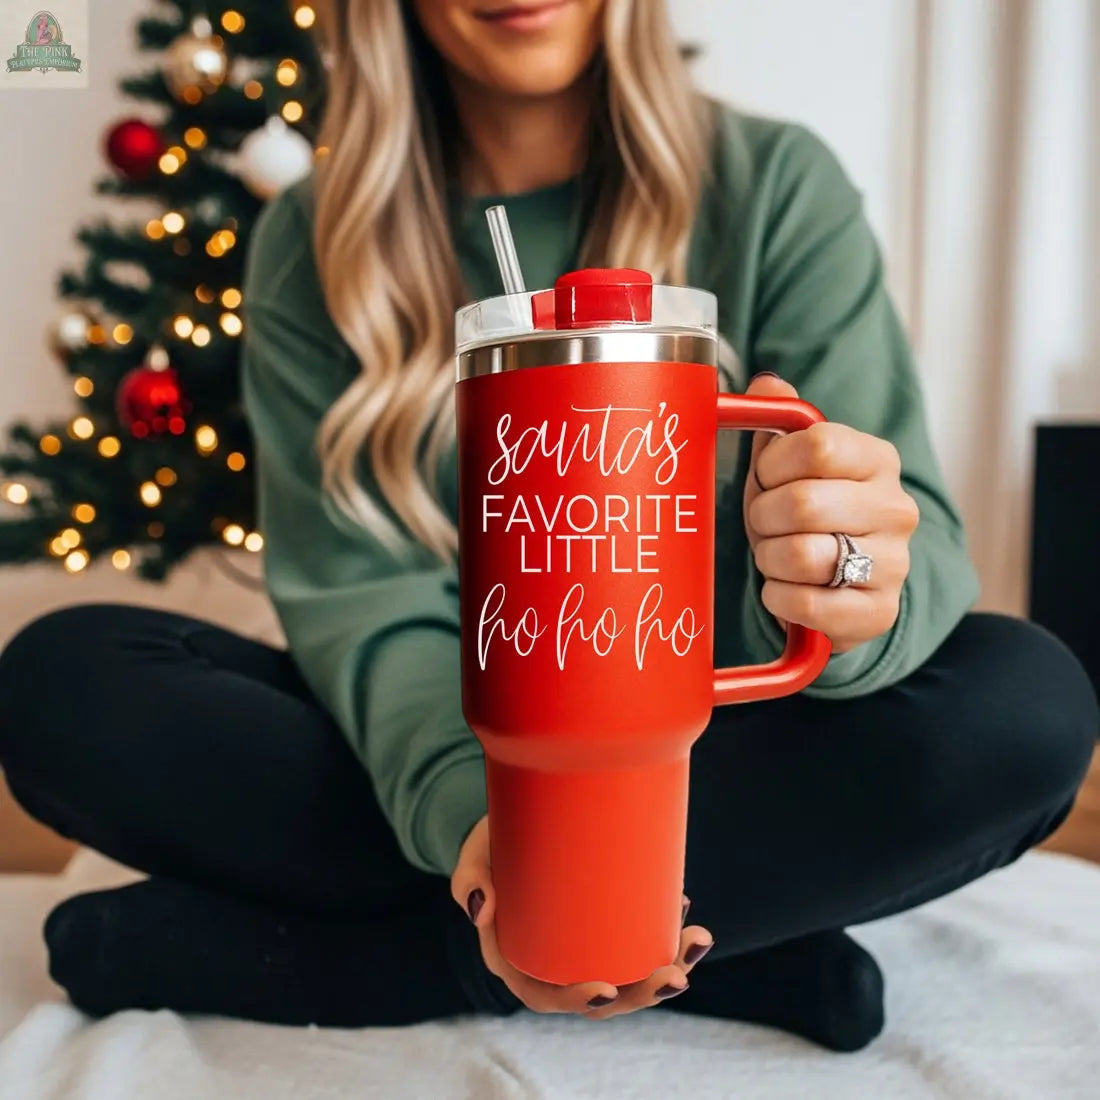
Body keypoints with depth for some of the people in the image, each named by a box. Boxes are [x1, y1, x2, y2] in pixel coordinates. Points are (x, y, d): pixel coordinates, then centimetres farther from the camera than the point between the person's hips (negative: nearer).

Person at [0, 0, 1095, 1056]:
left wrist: (852, 593, -35)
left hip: (706, 749, 0)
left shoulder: (777, 186, -3)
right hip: (439, 750, 2)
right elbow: (355, 588, -9)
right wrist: (469, 807, -29)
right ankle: (747, 937, -21)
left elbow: (917, 529, -10)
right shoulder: (312, 242, 0)